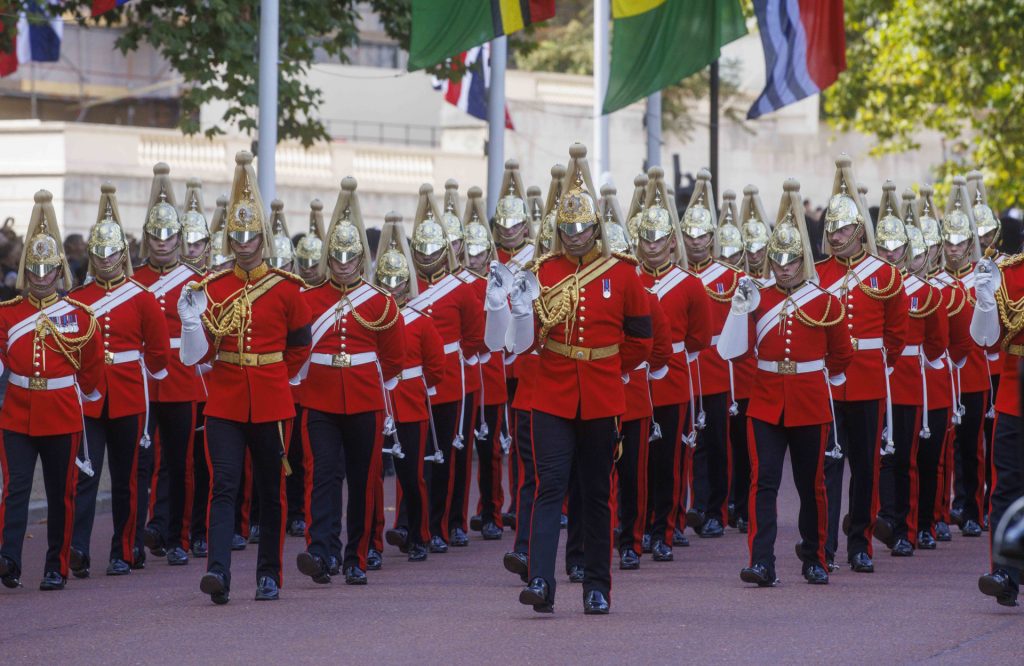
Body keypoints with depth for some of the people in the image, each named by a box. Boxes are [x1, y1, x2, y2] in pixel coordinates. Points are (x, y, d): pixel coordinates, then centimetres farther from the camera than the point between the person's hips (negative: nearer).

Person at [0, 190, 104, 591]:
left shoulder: (79, 315, 3)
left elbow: (93, 366, 11)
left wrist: (86, 394, 13)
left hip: (63, 418, 0)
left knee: (61, 494, 6)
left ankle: (57, 568, 13)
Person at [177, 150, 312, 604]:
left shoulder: (285, 287, 1)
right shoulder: (213, 287, 4)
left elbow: (300, 345, 10)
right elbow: (204, 350, 4)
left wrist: (274, 377, 9)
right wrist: (191, 319, -13)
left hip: (270, 403, 0)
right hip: (224, 401, 0)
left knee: (271, 490, 7)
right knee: (224, 485, -11)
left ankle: (269, 574, 17)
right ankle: (218, 571, -20)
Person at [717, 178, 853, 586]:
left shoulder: (826, 303, 1)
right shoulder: (758, 300, 3)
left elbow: (841, 357, 12)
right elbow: (732, 350, -6)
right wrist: (741, 307, -13)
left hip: (810, 407, 0)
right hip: (766, 406, 0)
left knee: (811, 484, 9)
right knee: (764, 481, -10)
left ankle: (814, 559, 23)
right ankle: (762, 563, -15)